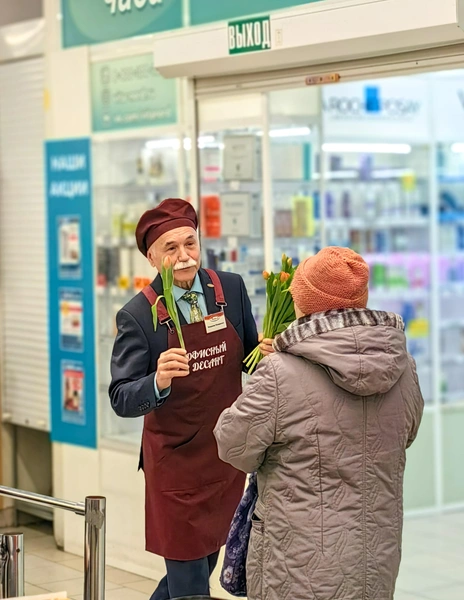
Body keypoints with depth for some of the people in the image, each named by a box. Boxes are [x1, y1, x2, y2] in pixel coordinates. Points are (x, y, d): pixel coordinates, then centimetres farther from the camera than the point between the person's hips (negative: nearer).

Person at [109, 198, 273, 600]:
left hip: (227, 460, 5)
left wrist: (268, 354, -14)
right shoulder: (137, 316, -14)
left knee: (203, 563, 21)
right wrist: (158, 382, -36)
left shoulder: (232, 289, -2)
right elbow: (122, 400, -16)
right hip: (176, 465, -4)